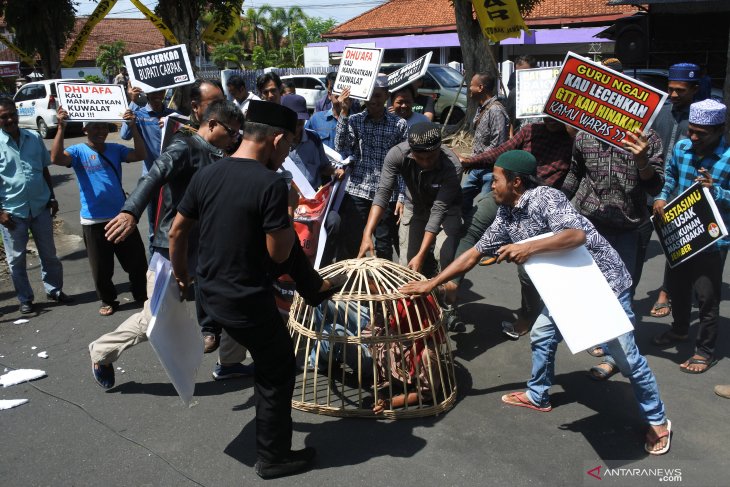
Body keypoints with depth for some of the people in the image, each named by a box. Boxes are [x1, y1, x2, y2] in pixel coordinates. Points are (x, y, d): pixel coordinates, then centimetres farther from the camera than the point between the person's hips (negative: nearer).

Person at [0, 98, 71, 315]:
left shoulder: (34, 138, 2)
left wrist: (52, 197, 9)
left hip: (40, 206, 3)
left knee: (48, 253, 14)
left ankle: (54, 290, 30)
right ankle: (25, 299, 23)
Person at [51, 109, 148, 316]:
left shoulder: (116, 149, 4)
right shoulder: (78, 151, -5)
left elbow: (140, 155, -10)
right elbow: (56, 158, -24)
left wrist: (133, 127, -17)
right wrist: (61, 128, -31)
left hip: (122, 216, 3)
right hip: (94, 221, -2)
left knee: (137, 262, 12)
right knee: (101, 268, 10)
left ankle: (142, 296, 30)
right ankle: (108, 300, 31)